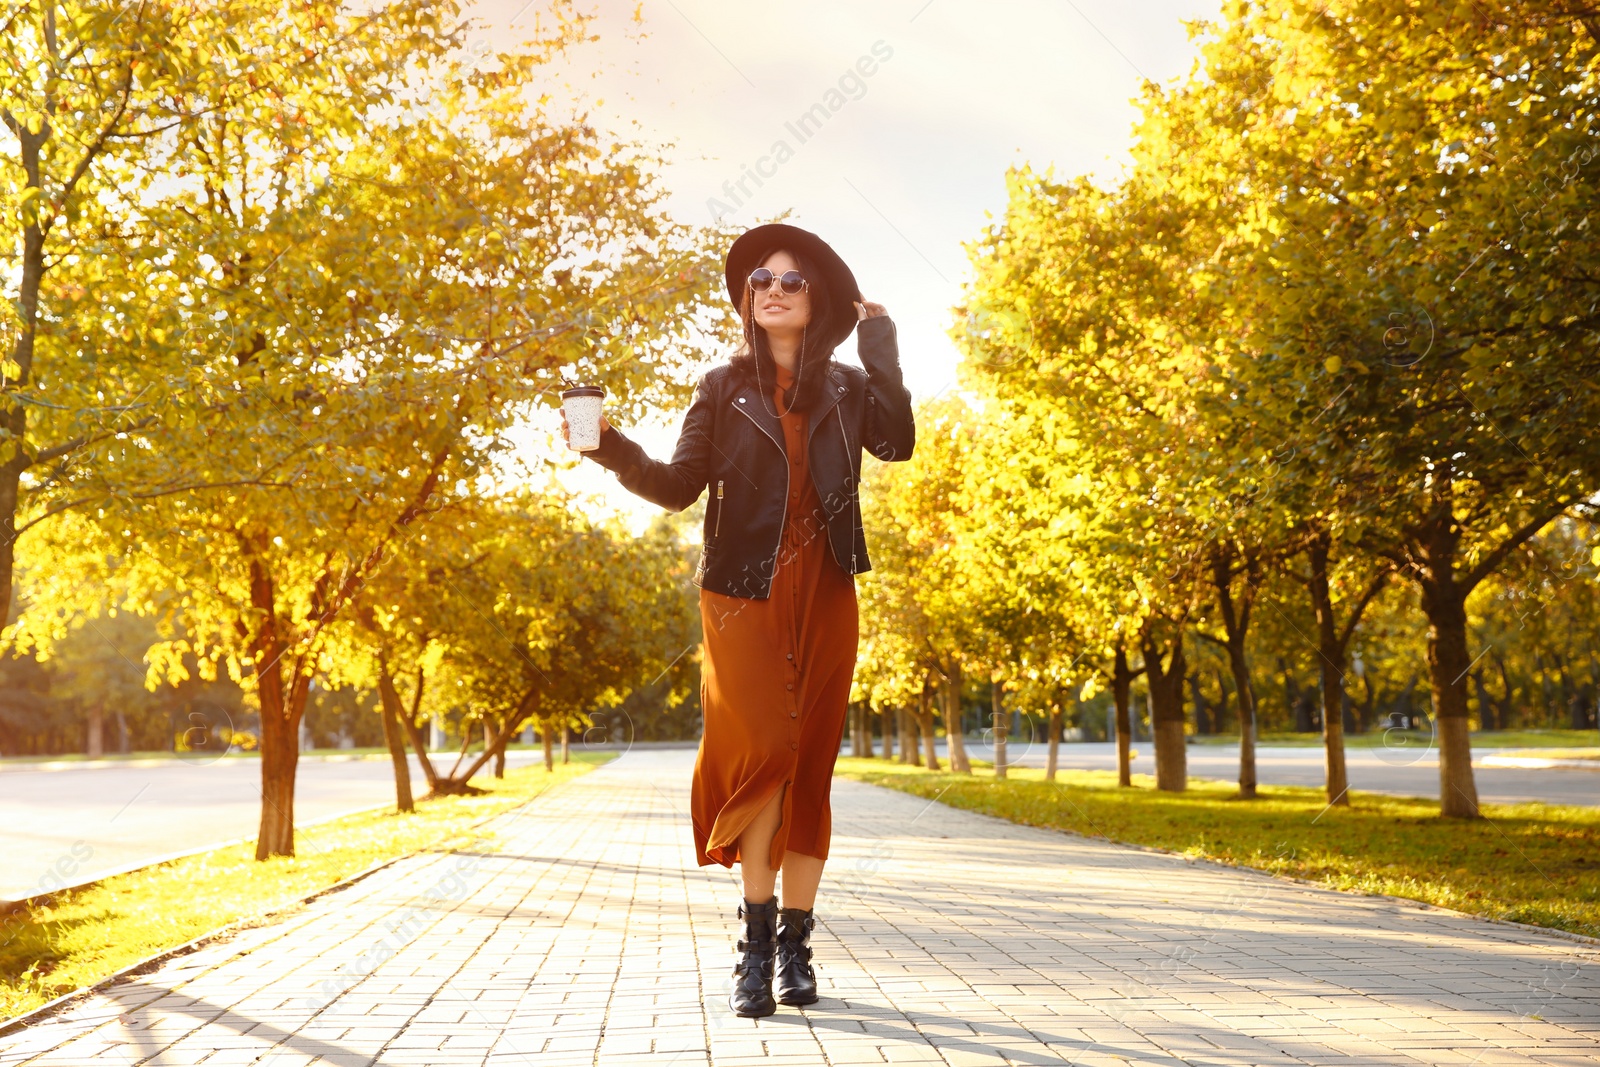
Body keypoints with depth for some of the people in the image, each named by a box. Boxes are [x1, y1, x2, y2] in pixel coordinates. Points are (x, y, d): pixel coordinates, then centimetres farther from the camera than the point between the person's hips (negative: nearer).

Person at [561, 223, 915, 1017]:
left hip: (825, 594, 2)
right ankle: (756, 935, -1)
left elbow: (898, 444, -6)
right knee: (762, 749, -16)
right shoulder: (724, 387, 8)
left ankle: (794, 944, 11)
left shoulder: (845, 387, 12)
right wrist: (613, 450, -14)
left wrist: (883, 357, -4)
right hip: (745, 592, -2)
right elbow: (678, 486, 1)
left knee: (809, 766, 2)